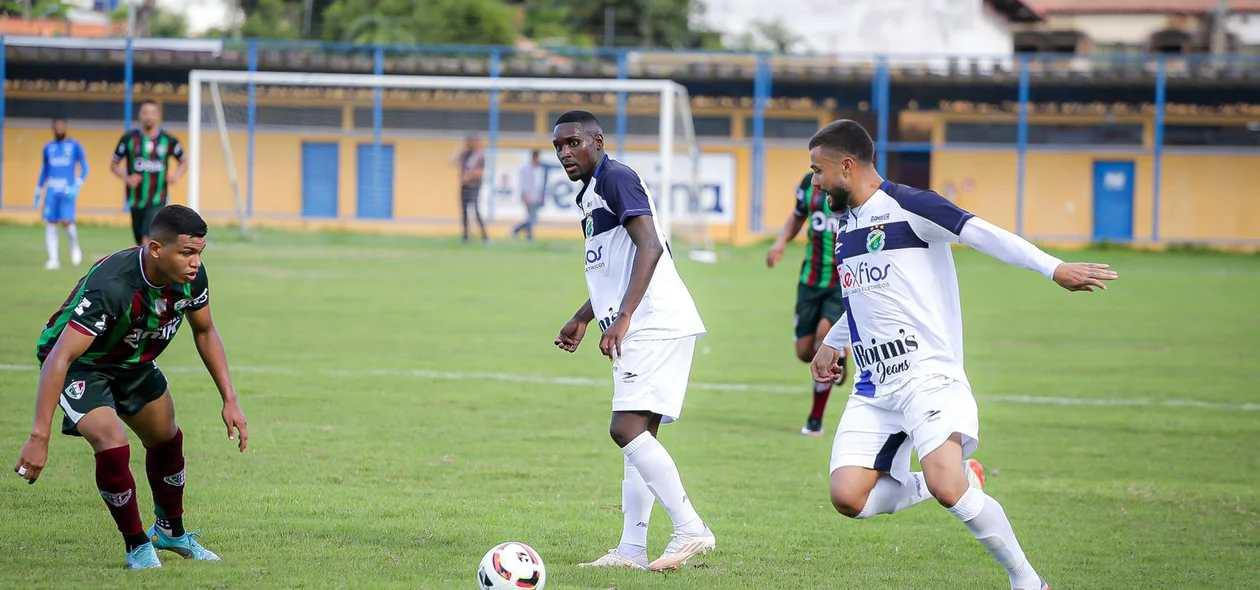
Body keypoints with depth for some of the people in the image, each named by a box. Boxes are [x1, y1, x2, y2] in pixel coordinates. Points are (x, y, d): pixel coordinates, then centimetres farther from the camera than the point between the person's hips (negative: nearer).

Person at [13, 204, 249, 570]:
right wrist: (39, 437, -47)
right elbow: (60, 357, -43)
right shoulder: (111, 285, -41)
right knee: (113, 447, -24)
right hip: (80, 363, -7)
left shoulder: (190, 275, -20)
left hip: (133, 359, 7)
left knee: (166, 440, 18)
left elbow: (204, 331, 2)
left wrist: (229, 399, -3)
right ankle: (138, 547, -1)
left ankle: (171, 531, 45)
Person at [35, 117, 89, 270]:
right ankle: (54, 259, -2)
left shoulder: (75, 145, 4)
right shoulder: (48, 147, 14)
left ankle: (74, 247, 15)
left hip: (67, 191, -3)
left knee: (66, 222, -14)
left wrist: (77, 186, -11)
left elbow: (84, 167, 3)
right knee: (50, 224, -4)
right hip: (51, 190, 3)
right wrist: (38, 191, 23)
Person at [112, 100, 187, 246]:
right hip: (136, 200, 2)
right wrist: (126, 178, -13)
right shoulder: (129, 138, 0)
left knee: (148, 241, -20)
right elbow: (115, 165, 8)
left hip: (158, 202, -2)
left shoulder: (168, 140, 1)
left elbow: (184, 162, 15)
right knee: (141, 244, 11)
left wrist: (177, 175, -8)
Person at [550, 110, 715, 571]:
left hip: (656, 324, -11)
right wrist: (582, 320, 34)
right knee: (637, 436, 9)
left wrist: (622, 318, -28)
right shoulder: (589, 194, 22)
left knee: (628, 429, -17)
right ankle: (631, 550, 9)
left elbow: (650, 247, -22)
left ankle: (691, 532, -17)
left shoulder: (616, 179, -10)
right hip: (641, 330, 11)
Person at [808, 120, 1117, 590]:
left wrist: (1052, 268, -30)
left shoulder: (907, 207, -7)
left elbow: (980, 233, -19)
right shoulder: (847, 227, 18)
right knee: (848, 497, -11)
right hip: (873, 388, 8)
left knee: (945, 487, -27)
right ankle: (961, 478, 11)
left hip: (926, 375, -8)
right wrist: (831, 343, 42)